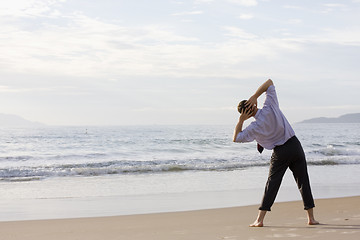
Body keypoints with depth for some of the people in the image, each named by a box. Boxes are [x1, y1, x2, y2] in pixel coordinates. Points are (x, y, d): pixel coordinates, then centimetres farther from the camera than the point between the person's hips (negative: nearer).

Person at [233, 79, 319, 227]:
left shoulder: (254, 128, -12)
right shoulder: (270, 107, -10)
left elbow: (236, 138, 1)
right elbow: (270, 83, -3)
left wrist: (241, 120, -6)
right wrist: (255, 96, -11)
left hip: (279, 153, -2)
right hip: (294, 145, 2)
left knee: (272, 184, 5)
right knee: (303, 182, 6)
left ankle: (260, 219, 3)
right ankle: (311, 218, 8)